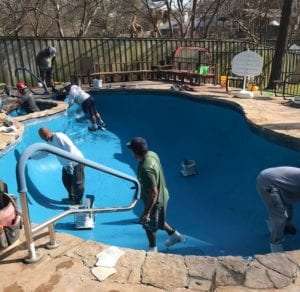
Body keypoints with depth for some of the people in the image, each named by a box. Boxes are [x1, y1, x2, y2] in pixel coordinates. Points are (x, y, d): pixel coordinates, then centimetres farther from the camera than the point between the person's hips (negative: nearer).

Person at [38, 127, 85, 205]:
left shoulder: (59, 137, -22)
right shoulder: (50, 142, 7)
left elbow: (70, 148, -28)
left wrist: (69, 163, -28)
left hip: (76, 162, -10)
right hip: (67, 164, 10)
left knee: (77, 183, 0)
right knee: (66, 181, 19)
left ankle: (78, 202, 18)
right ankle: (72, 198, 38)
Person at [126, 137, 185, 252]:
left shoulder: (146, 169, -37)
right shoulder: (152, 154, -11)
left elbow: (154, 193, -32)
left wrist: (147, 211, -23)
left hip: (155, 200, -8)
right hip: (162, 195, 8)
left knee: (149, 225, 19)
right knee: (158, 221, 32)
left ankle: (152, 249, 43)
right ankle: (175, 235, 47)